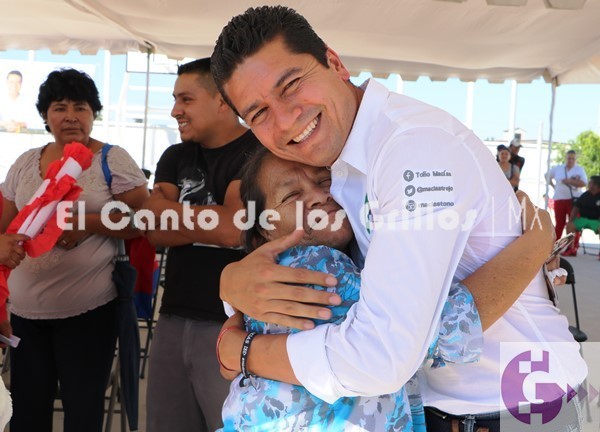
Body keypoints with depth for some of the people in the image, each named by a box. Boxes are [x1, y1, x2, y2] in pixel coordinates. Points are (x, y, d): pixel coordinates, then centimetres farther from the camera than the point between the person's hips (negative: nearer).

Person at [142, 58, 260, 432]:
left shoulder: (257, 153, -7)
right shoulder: (175, 157, 14)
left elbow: (232, 229, -19)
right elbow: (157, 233, 2)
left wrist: (164, 207, -5)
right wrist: (210, 221, -14)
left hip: (231, 323, -6)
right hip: (173, 318, 6)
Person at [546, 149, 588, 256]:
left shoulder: (580, 169, 1)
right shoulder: (558, 168, 11)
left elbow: (584, 183, -12)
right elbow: (547, 175, 26)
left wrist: (569, 181, -16)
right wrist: (553, 186, 14)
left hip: (575, 199, -3)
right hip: (560, 199, 3)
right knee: (559, 223, 6)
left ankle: (573, 248, -6)